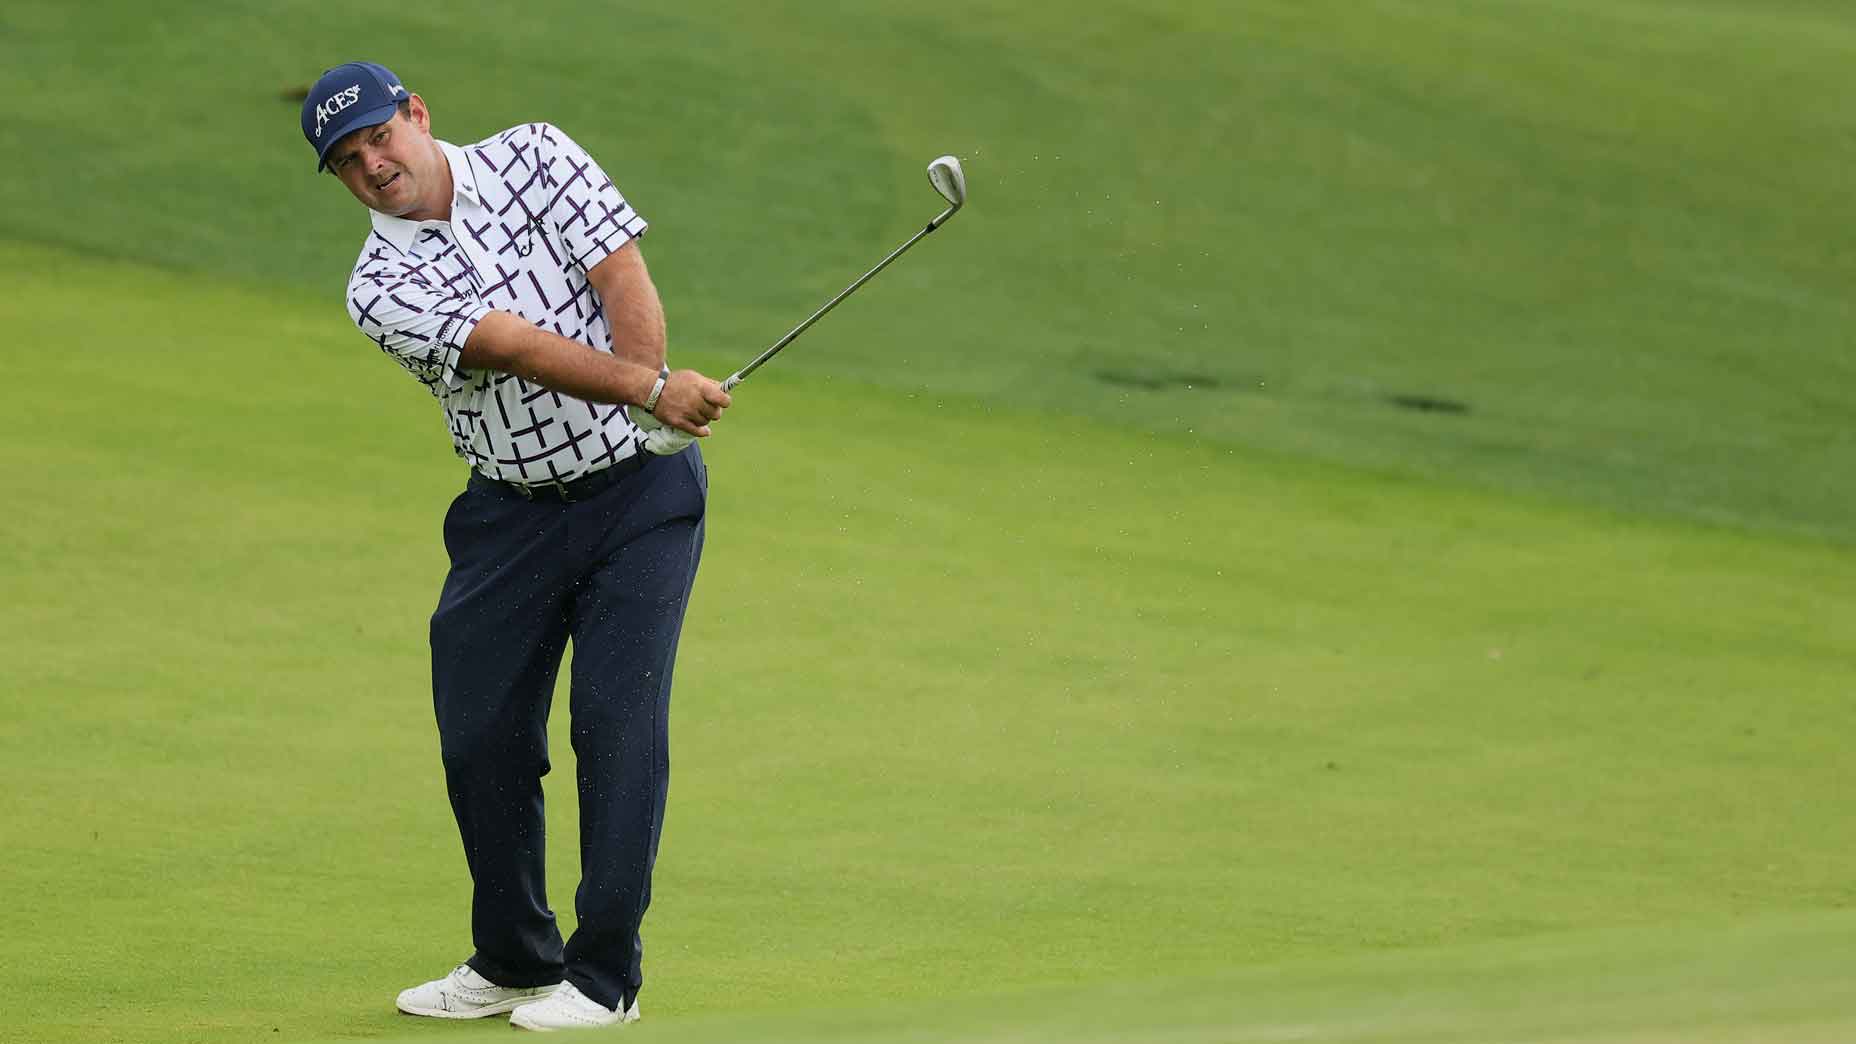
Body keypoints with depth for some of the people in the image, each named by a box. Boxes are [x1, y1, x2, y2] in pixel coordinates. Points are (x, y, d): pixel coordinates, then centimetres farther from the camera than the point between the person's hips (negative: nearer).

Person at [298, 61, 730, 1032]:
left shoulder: (536, 157, -4)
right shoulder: (379, 288, -8)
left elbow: (622, 277, -11)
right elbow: (518, 346, -22)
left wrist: (650, 407, -27)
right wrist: (650, 389, -36)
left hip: (640, 486, -2)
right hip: (511, 511, 2)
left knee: (617, 717, -10)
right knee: (479, 733, 2)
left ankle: (603, 978, -7)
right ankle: (513, 962, 21)